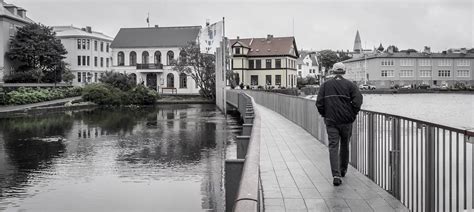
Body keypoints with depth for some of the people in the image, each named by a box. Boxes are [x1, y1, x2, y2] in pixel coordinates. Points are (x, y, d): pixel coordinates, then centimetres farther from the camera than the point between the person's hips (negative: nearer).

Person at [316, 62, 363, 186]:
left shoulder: (325, 85, 5)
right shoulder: (349, 85, 1)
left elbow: (319, 103, -2)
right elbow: (357, 100, -12)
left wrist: (324, 115, 10)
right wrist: (353, 114, 0)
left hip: (331, 121, 0)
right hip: (346, 120, 0)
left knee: (333, 147, -2)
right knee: (345, 145, 18)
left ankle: (336, 175, -15)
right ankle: (343, 169, 34)